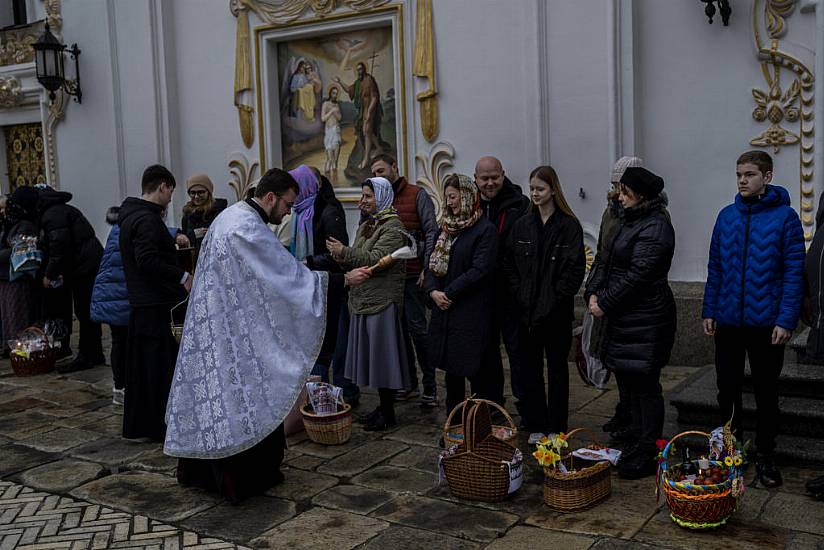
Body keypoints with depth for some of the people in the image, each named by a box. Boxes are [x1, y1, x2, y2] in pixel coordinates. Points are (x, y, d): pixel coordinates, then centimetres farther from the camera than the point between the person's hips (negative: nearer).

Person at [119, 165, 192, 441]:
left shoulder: (131, 215, 15)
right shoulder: (147, 219, -16)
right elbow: (147, 260, -26)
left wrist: (172, 240, 21)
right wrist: (182, 276, -21)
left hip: (139, 303, 10)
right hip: (157, 304, -10)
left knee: (140, 365, 15)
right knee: (163, 366, -3)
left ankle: (137, 424, 24)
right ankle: (163, 426, 4)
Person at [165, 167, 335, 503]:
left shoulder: (231, 215, 12)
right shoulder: (249, 228, -20)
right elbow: (287, 271, -21)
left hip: (214, 323, 10)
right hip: (234, 330, -10)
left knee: (214, 391, 15)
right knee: (242, 396, 0)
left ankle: (199, 468, 25)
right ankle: (242, 477, 8)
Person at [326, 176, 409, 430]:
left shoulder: (393, 227, -10)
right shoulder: (366, 226, 17)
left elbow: (377, 259, -20)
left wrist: (344, 252, -16)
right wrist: (346, 264, -1)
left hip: (382, 300, -9)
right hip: (362, 299, 9)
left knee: (382, 354, -3)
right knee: (369, 354, 12)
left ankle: (388, 413, 6)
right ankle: (382, 406, 23)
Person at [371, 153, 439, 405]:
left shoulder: (417, 195, 0)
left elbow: (431, 232, -5)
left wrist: (426, 268, -12)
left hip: (412, 275, -5)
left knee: (417, 327, -6)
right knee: (399, 328, 9)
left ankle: (430, 386, 3)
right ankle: (409, 383, 19)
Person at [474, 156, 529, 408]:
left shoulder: (519, 205, -6)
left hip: (510, 290, -4)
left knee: (518, 347, 1)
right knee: (485, 349, 14)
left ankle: (526, 403, 12)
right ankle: (490, 403, 27)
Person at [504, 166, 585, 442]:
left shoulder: (569, 225, -6)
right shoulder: (522, 225, 7)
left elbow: (575, 268, -9)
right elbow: (509, 264, 8)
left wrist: (554, 299, -13)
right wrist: (520, 296, -2)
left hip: (557, 312, -3)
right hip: (528, 311, 4)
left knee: (557, 368, 8)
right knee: (530, 368, 9)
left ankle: (556, 427, 18)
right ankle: (535, 425, 20)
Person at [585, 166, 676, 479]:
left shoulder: (654, 227, -14)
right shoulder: (631, 222, 17)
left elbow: (638, 275, -20)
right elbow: (609, 262, 16)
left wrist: (605, 303, -14)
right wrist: (594, 293, 1)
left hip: (647, 320, -10)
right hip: (625, 318, 10)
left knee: (645, 385, -4)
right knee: (632, 383, 14)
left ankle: (649, 455, 5)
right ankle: (641, 445, 25)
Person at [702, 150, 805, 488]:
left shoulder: (784, 216, -7)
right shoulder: (726, 216, 5)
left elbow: (794, 272, -9)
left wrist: (786, 320, -15)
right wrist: (709, 311, 4)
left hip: (766, 323, -4)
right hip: (728, 321, 4)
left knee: (766, 393, 10)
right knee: (727, 390, 13)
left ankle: (765, 457, 24)